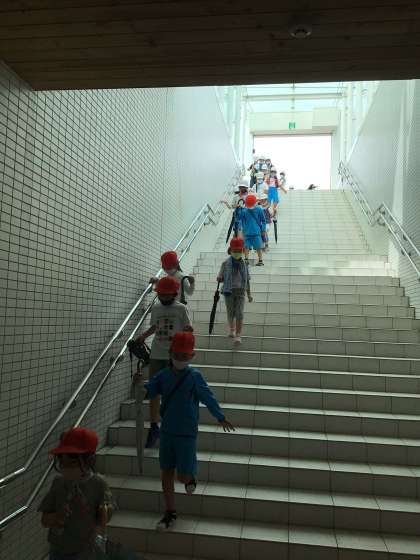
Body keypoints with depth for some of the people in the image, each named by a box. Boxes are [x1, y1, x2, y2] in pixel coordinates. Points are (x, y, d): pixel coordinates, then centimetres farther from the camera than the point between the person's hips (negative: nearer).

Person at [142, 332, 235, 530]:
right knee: (166, 473, 9)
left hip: (187, 434, -4)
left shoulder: (194, 376, -11)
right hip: (167, 432, 4)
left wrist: (221, 418, -6)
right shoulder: (163, 375, -1)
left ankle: (191, 477, 35)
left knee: (182, 476, -1)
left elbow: (208, 397, -6)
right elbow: (147, 392, -1)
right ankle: (170, 513, 25)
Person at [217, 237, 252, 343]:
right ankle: (232, 329, 37)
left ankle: (238, 335, -2)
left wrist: (249, 294, 11)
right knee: (230, 313, 11)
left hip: (240, 291, 1)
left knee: (239, 314, -7)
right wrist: (220, 279, -22)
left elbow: (247, 280, 10)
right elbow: (220, 278, 2)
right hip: (229, 291, -1)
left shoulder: (243, 263, 4)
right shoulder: (226, 263, -3)